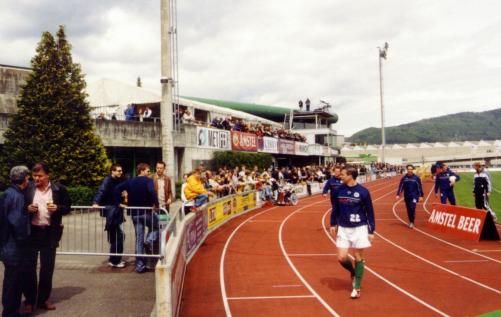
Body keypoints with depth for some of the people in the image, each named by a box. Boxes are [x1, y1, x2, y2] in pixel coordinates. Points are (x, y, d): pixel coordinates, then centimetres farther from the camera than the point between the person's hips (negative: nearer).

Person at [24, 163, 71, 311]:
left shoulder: (59, 189, -3)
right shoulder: (28, 188, 0)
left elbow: (67, 207, 3)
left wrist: (57, 208, -16)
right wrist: (27, 208, -12)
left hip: (50, 232, -1)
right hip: (31, 231, 1)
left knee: (47, 267, 8)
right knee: (29, 265, 6)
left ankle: (43, 299, 21)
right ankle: (30, 299, 20)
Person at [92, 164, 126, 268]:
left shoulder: (120, 181, 10)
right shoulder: (108, 180, -12)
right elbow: (101, 191, -24)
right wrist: (96, 203, -37)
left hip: (117, 210, 8)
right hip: (111, 211, -8)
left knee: (115, 236, 14)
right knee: (119, 235, -9)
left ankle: (114, 259, 25)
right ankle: (114, 260, 1)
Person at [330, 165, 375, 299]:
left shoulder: (363, 192, -12)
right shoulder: (338, 190, -3)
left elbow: (370, 212, -5)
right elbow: (335, 209, 9)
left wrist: (371, 231, -5)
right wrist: (333, 224, 9)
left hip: (359, 228, -3)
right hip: (343, 228, 3)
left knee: (358, 258, 5)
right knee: (342, 258, 0)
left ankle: (357, 288, 18)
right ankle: (353, 272, 32)